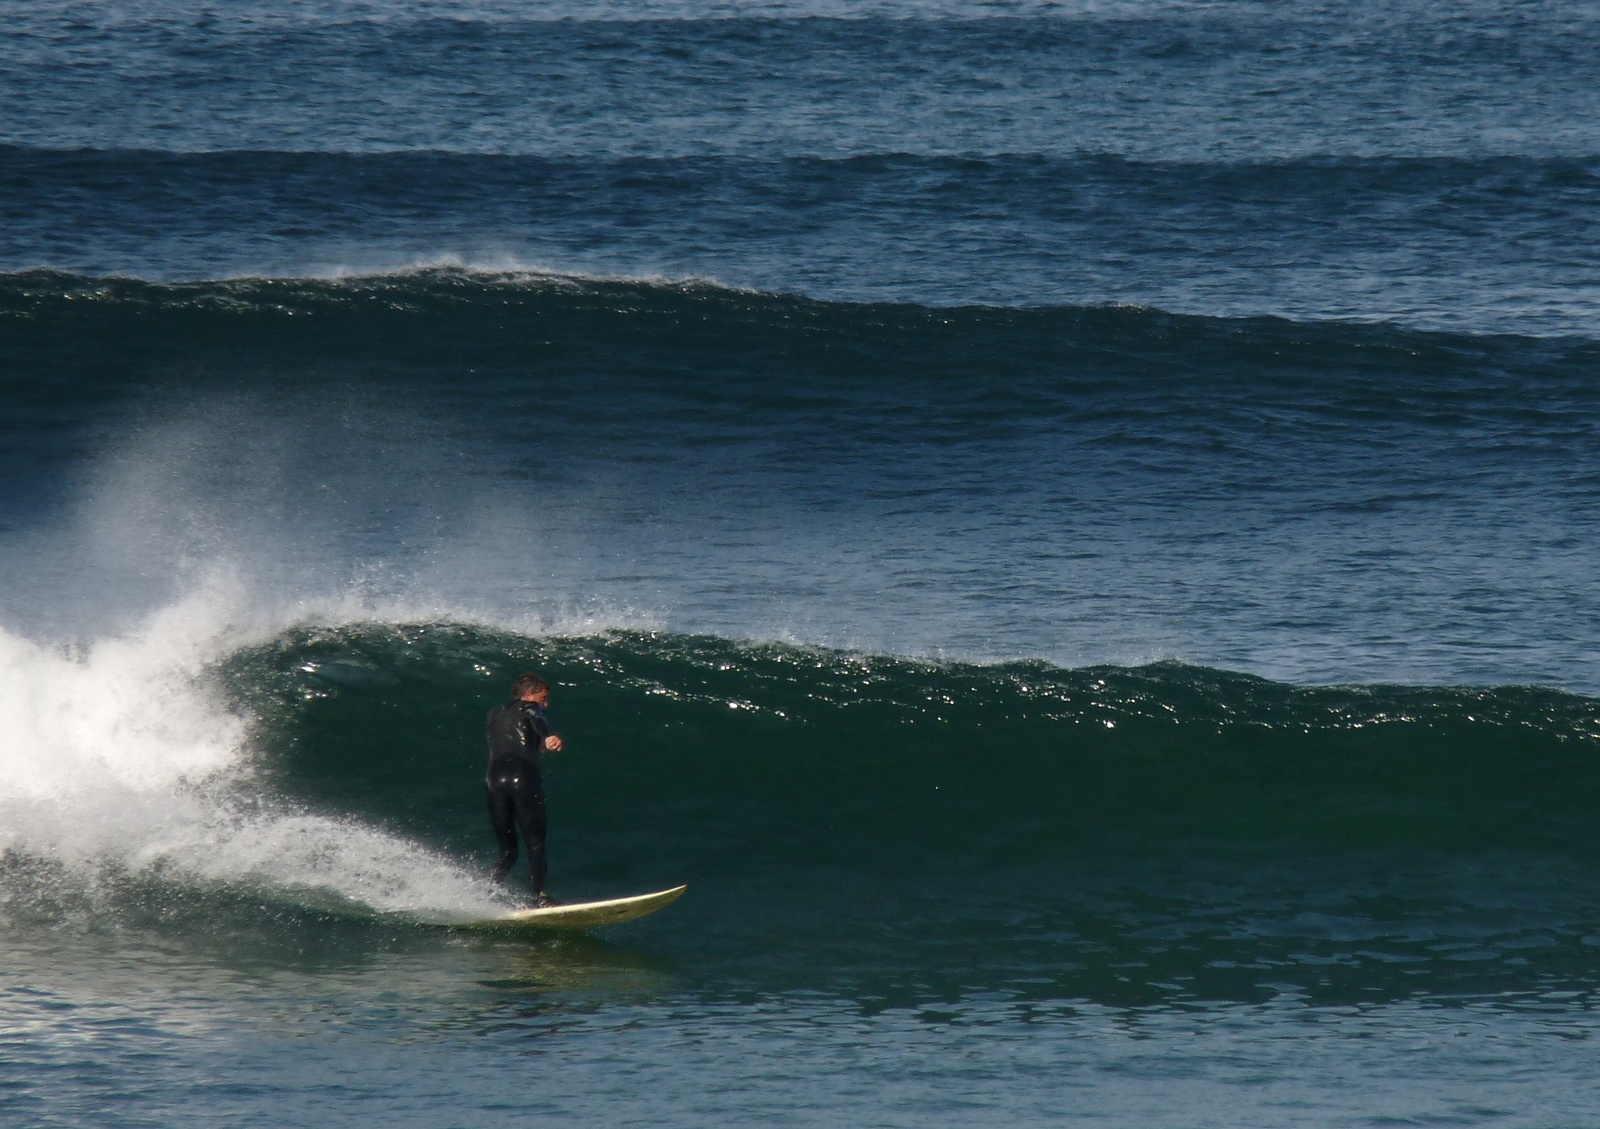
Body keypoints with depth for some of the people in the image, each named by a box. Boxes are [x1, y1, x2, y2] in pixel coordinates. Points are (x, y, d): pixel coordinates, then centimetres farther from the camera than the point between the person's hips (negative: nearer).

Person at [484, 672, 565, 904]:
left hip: (495, 778, 5)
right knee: (536, 843, -6)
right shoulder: (530, 708, 11)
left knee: (507, 852, 12)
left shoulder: (495, 714, 29)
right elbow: (538, 722, -13)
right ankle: (539, 896, -24)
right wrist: (548, 738, -34)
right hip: (523, 776, -5)